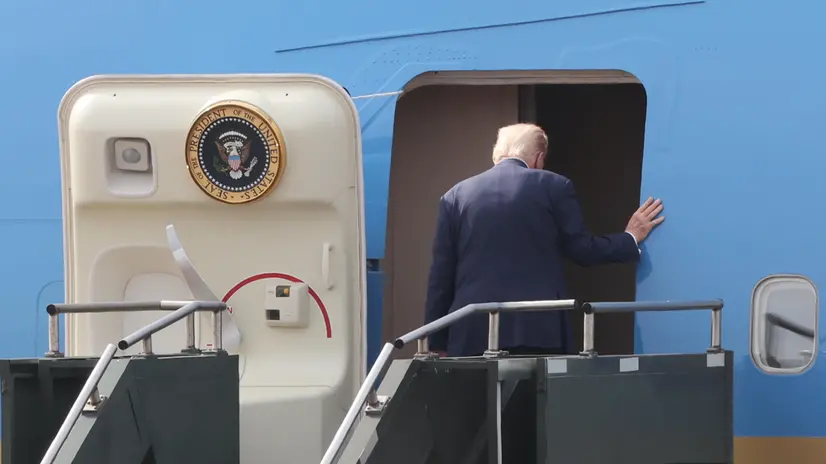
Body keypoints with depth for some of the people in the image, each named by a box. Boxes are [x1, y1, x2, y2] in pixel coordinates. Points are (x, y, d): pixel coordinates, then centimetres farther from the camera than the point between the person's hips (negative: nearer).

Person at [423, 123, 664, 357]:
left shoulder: (455, 196, 11)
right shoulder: (553, 186, 4)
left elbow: (441, 276, 9)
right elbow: (581, 249, 7)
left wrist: (437, 342, 12)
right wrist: (630, 238, 24)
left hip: (473, 331, 2)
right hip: (539, 328, -2)